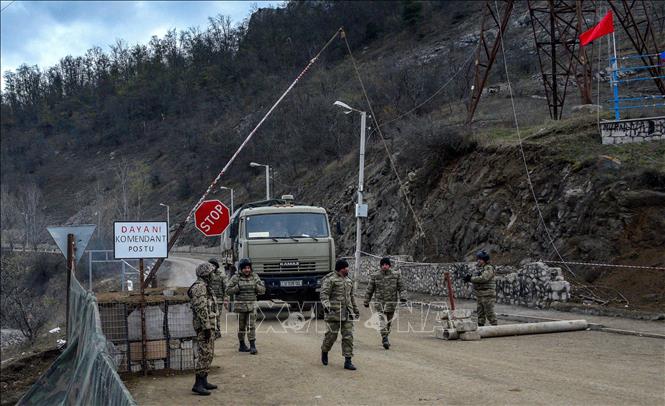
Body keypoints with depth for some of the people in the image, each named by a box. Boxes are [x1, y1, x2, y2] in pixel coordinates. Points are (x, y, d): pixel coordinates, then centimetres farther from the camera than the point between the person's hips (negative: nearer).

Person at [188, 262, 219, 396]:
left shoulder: (204, 287, 17)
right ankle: (198, 384, -10)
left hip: (208, 325, 11)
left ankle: (204, 381, 18)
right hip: (204, 325, -11)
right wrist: (207, 327, -24)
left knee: (208, 354, 13)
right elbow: (201, 309, -22)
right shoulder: (199, 287, -16)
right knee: (204, 354, -11)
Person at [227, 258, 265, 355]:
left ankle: (253, 346, -9)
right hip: (240, 305, -1)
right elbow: (228, 290, -4)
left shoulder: (255, 277, 4)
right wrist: (238, 287, -17)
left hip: (252, 305, 1)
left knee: (252, 326, -7)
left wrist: (255, 286, -12)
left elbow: (263, 290, 6)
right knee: (241, 326, 7)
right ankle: (242, 345, 21)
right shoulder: (236, 278, -3)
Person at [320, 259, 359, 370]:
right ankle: (324, 352, 30)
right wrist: (326, 305, -30)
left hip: (347, 313, 6)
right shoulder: (330, 279, -5)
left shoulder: (348, 280, 18)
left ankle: (348, 361, 1)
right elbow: (324, 294, -14)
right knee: (332, 335, 1)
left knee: (348, 336, -1)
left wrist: (355, 309, 30)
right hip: (334, 312, -6)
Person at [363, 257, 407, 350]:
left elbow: (401, 287, 6)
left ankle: (385, 338, 29)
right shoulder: (375, 276, 2)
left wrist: (403, 297, -11)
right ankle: (385, 339, -23)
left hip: (392, 302, 2)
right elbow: (370, 289, 8)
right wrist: (366, 301, 11)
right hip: (379, 301, -2)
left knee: (389, 322, 11)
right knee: (383, 320, -17)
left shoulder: (396, 275, 4)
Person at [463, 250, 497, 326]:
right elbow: (475, 279, 13)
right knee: (480, 312, 12)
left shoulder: (489, 268, -12)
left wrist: (471, 279, -19)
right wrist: (469, 276, -10)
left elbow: (483, 278, -25)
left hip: (488, 295, -9)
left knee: (489, 313, -7)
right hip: (479, 295, 9)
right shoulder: (478, 268, 15)